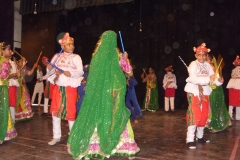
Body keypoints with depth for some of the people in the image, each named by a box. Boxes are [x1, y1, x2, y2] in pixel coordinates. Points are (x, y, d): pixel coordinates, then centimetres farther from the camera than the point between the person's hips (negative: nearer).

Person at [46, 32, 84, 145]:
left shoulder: (76, 57, 0)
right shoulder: (57, 56, 10)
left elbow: (80, 72, -11)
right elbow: (50, 70, 9)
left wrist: (71, 73, -30)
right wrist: (49, 68, -14)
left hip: (70, 88, -3)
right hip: (58, 87, 4)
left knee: (70, 112, 1)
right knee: (55, 111, 6)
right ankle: (56, 136, 19)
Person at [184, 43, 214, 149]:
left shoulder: (208, 65, 7)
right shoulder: (193, 64, -10)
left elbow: (212, 78, 0)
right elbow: (194, 79, -23)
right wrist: (208, 79, -27)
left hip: (204, 92, 6)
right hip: (194, 92, -6)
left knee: (204, 115, 11)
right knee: (194, 114, -11)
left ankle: (200, 137, 26)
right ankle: (190, 140, -6)